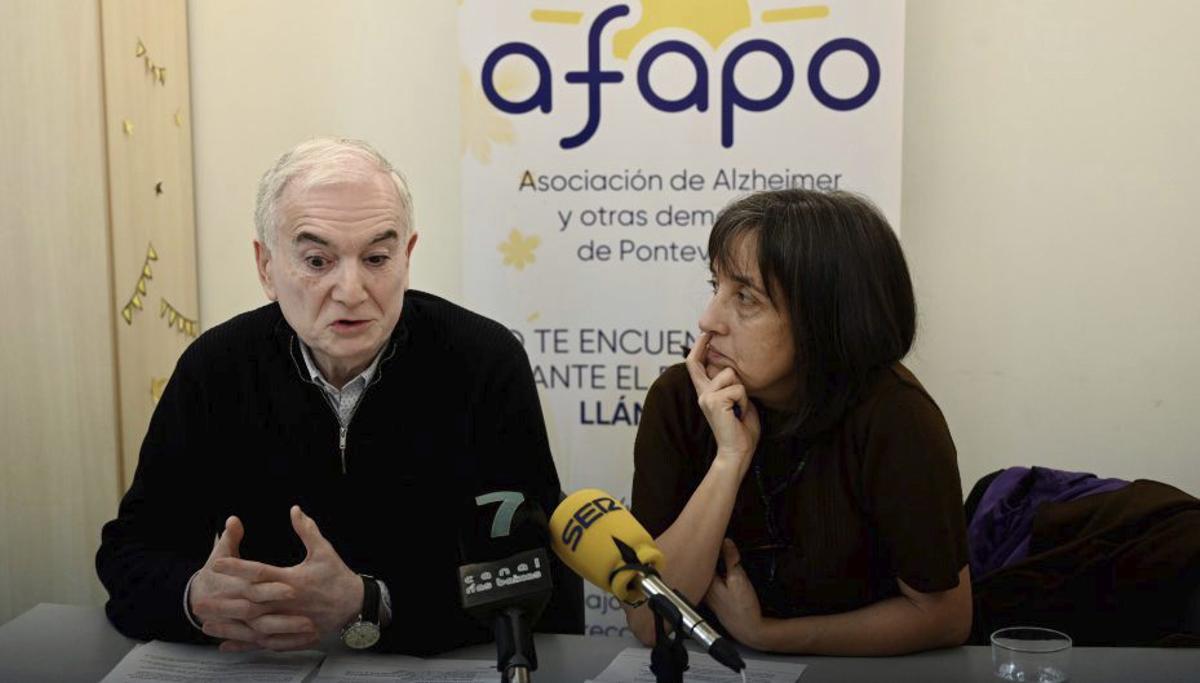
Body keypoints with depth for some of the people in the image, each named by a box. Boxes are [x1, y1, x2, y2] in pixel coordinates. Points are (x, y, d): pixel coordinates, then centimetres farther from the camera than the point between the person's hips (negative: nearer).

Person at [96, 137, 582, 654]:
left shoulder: (487, 364, -10)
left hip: (453, 667, -1)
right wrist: (196, 598, -24)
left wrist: (365, 605, -27)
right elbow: (130, 554, -1)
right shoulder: (213, 369, -2)